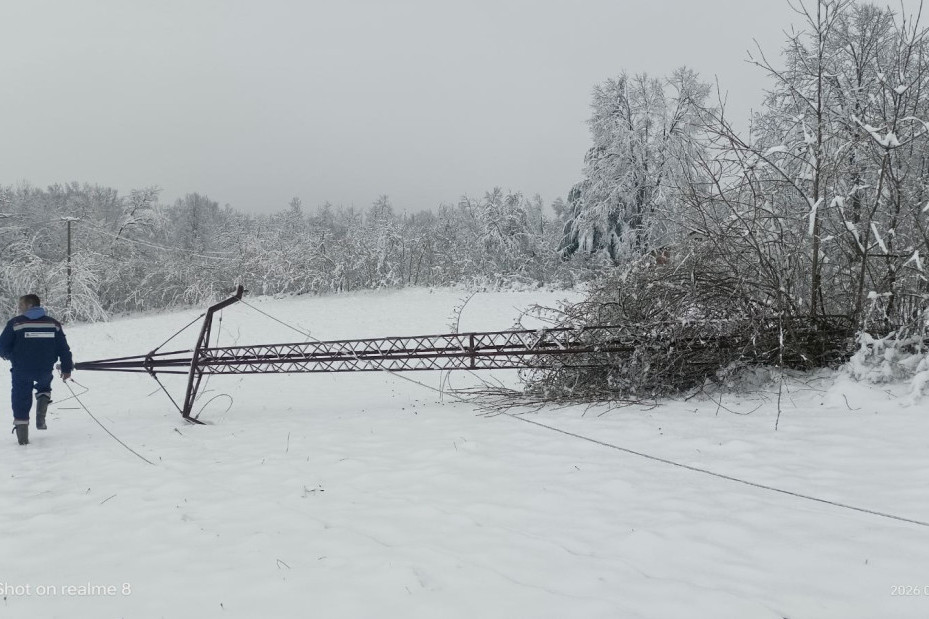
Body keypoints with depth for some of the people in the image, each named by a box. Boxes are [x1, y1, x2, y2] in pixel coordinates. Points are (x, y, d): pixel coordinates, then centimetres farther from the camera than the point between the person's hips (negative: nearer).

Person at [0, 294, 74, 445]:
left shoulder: (15, 323, -7)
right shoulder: (53, 323, 2)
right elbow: (63, 348, 3)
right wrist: (67, 368, 11)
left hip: (22, 370, -2)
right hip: (45, 370, 2)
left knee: (21, 399, 11)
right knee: (44, 387, 32)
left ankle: (22, 436, 10)